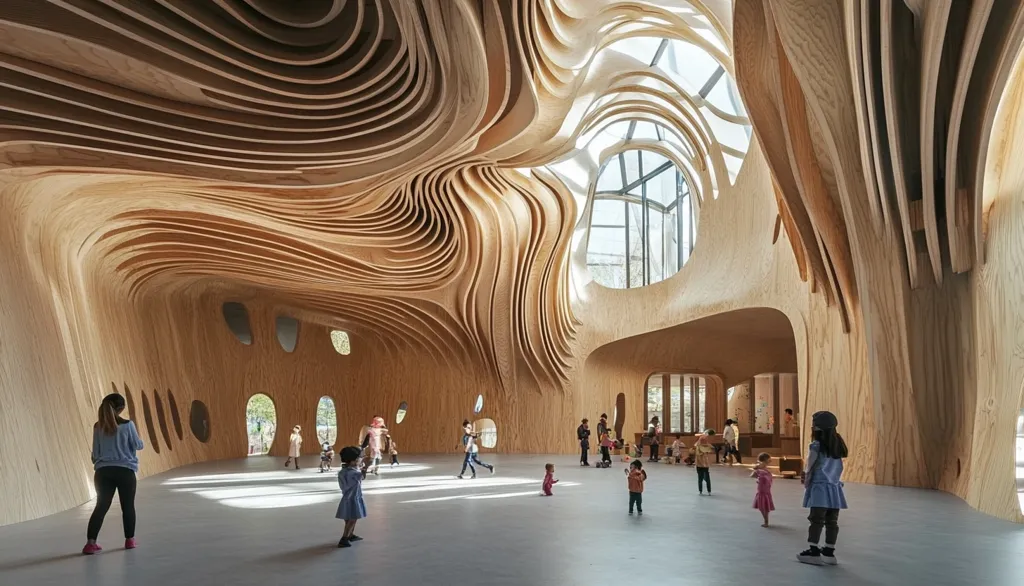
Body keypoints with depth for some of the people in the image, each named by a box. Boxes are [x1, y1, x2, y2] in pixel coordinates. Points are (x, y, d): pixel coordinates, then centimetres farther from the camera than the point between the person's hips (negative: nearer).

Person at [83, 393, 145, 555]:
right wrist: (137, 435, 22)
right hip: (125, 470, -3)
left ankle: (91, 542, -4)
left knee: (101, 507, 6)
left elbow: (95, 452, 10)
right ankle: (130, 540, 20)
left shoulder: (98, 426, 3)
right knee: (128, 506, 11)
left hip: (103, 471, 3)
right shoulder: (127, 425, -9)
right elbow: (138, 445, 2)